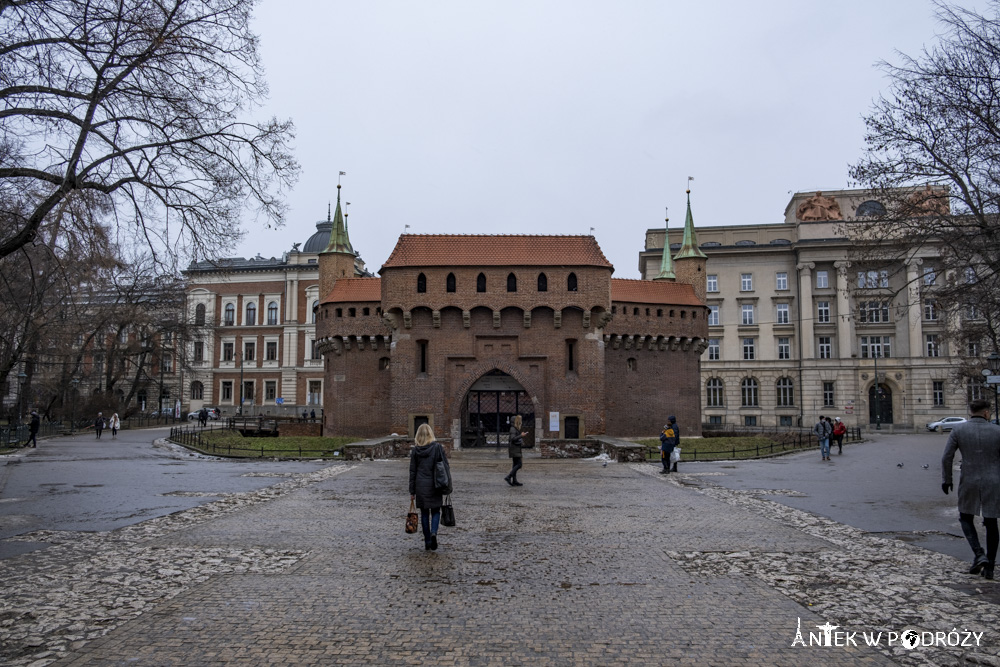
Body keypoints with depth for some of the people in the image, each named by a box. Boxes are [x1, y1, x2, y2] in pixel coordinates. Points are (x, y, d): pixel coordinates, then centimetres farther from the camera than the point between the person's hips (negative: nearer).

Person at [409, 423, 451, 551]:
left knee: (424, 513, 11)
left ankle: (427, 542, 13)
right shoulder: (437, 447, -5)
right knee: (435, 511, 11)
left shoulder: (415, 451, -1)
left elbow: (412, 472, 3)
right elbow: (445, 466, -5)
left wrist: (412, 491, 9)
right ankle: (433, 532, -15)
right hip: (434, 486, -1)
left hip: (420, 486, 1)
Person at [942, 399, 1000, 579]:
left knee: (965, 518, 18)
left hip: (969, 482, -1)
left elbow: (946, 457, -5)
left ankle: (979, 555, 0)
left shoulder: (958, 430, -4)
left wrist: (946, 479, 7)